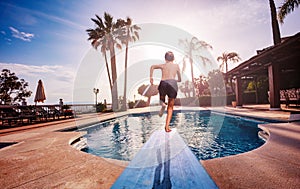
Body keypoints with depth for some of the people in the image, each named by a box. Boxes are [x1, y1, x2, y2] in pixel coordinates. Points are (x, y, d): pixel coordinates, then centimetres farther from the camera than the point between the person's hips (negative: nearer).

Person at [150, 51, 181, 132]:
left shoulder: (163, 65, 22)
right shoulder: (176, 66, 24)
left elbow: (153, 66, 2)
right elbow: (180, 79, 31)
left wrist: (151, 77, 5)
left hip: (163, 83, 0)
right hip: (172, 84, 0)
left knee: (162, 98, 30)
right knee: (170, 107, 10)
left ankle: (163, 104, -5)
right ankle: (167, 126, 0)